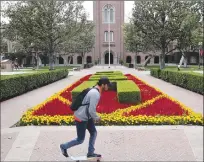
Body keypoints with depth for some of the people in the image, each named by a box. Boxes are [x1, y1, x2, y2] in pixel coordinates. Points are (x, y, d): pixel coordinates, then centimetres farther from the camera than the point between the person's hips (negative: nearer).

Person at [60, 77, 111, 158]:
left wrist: (93, 117, 17)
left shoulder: (95, 91, 5)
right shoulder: (95, 94, -27)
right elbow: (91, 110, -30)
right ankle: (64, 146, 26)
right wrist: (96, 118, -11)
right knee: (80, 140, 5)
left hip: (86, 116, 10)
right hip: (81, 118, -10)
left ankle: (90, 153, 27)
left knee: (94, 133, 15)